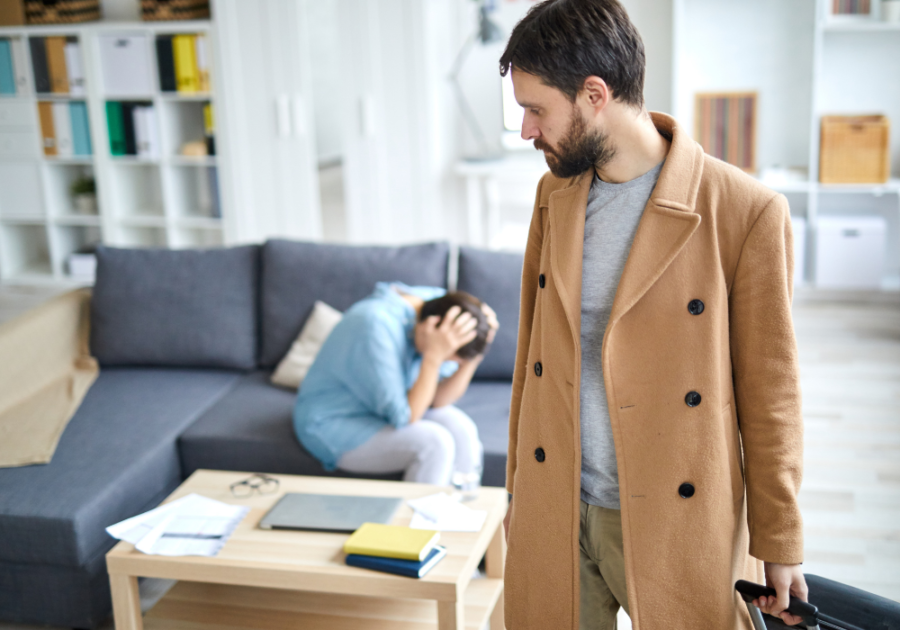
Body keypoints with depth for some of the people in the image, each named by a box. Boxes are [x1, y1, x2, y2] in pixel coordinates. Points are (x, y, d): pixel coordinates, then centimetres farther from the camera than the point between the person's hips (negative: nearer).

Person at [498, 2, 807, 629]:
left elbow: (770, 394, -9)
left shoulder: (747, 212, -14)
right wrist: (518, 488, 13)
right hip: (554, 516, 5)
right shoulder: (555, 196, 4)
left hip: (676, 526, -4)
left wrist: (779, 543, -3)